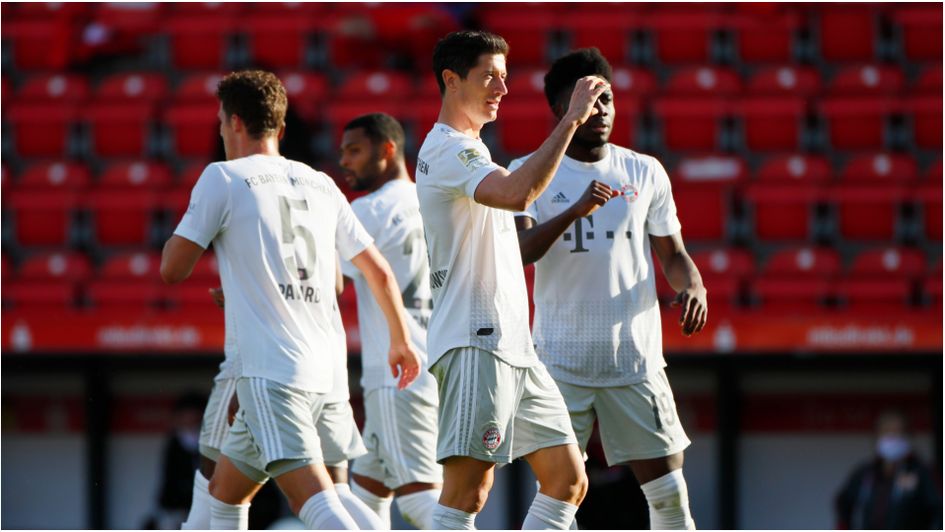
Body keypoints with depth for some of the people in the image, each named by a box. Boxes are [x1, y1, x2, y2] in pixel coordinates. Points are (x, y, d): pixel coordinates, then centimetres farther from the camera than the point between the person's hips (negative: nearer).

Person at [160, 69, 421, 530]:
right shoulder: (321, 185, 16)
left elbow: (172, 269, -3)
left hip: (268, 369, -7)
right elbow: (379, 271, 19)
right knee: (225, 490, 22)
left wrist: (186, 228, 19)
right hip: (319, 369, 7)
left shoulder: (223, 178, -1)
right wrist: (400, 342, 32)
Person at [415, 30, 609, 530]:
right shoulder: (449, 150, -12)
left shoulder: (469, 149, 22)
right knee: (467, 490, -16)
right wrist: (571, 119, -27)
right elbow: (518, 193, -31)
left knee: (567, 481, 9)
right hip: (475, 343, -11)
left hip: (513, 347, 11)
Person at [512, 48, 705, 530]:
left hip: (636, 358, 2)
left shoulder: (645, 172, 8)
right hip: (561, 359, -2)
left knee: (667, 488, 0)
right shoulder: (530, 173, -1)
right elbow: (521, 250, -15)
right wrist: (577, 210, -31)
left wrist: (692, 287, -9)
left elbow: (672, 253, 14)